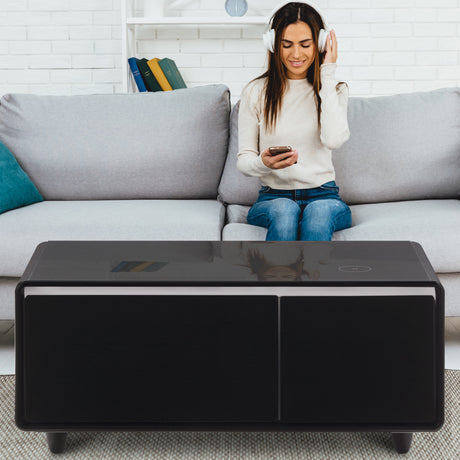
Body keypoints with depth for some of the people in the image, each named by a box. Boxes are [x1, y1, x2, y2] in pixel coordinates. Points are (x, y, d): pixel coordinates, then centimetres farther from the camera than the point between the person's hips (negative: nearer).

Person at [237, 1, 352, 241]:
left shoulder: (333, 90, 9)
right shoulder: (256, 92, 8)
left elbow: (334, 139, -14)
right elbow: (243, 159, 6)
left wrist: (328, 73, -6)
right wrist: (263, 163, -20)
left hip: (323, 196, 0)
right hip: (273, 197, 0)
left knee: (319, 213, -37)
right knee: (284, 212, -37)